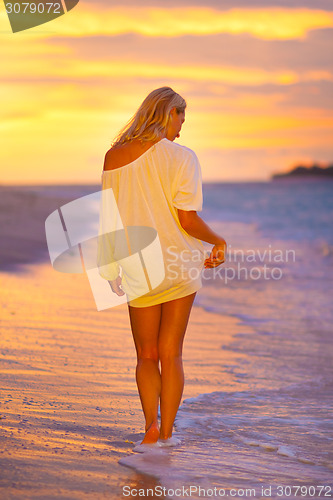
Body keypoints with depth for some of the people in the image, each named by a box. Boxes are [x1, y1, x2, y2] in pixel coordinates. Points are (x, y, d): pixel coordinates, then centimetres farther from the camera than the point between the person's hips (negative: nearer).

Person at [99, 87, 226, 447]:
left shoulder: (113, 157, 2)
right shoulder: (181, 156, -11)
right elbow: (187, 219, -15)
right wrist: (218, 242, 2)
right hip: (179, 265, -2)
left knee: (147, 355, 14)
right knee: (171, 354, 9)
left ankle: (151, 423, -3)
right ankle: (166, 432, 11)